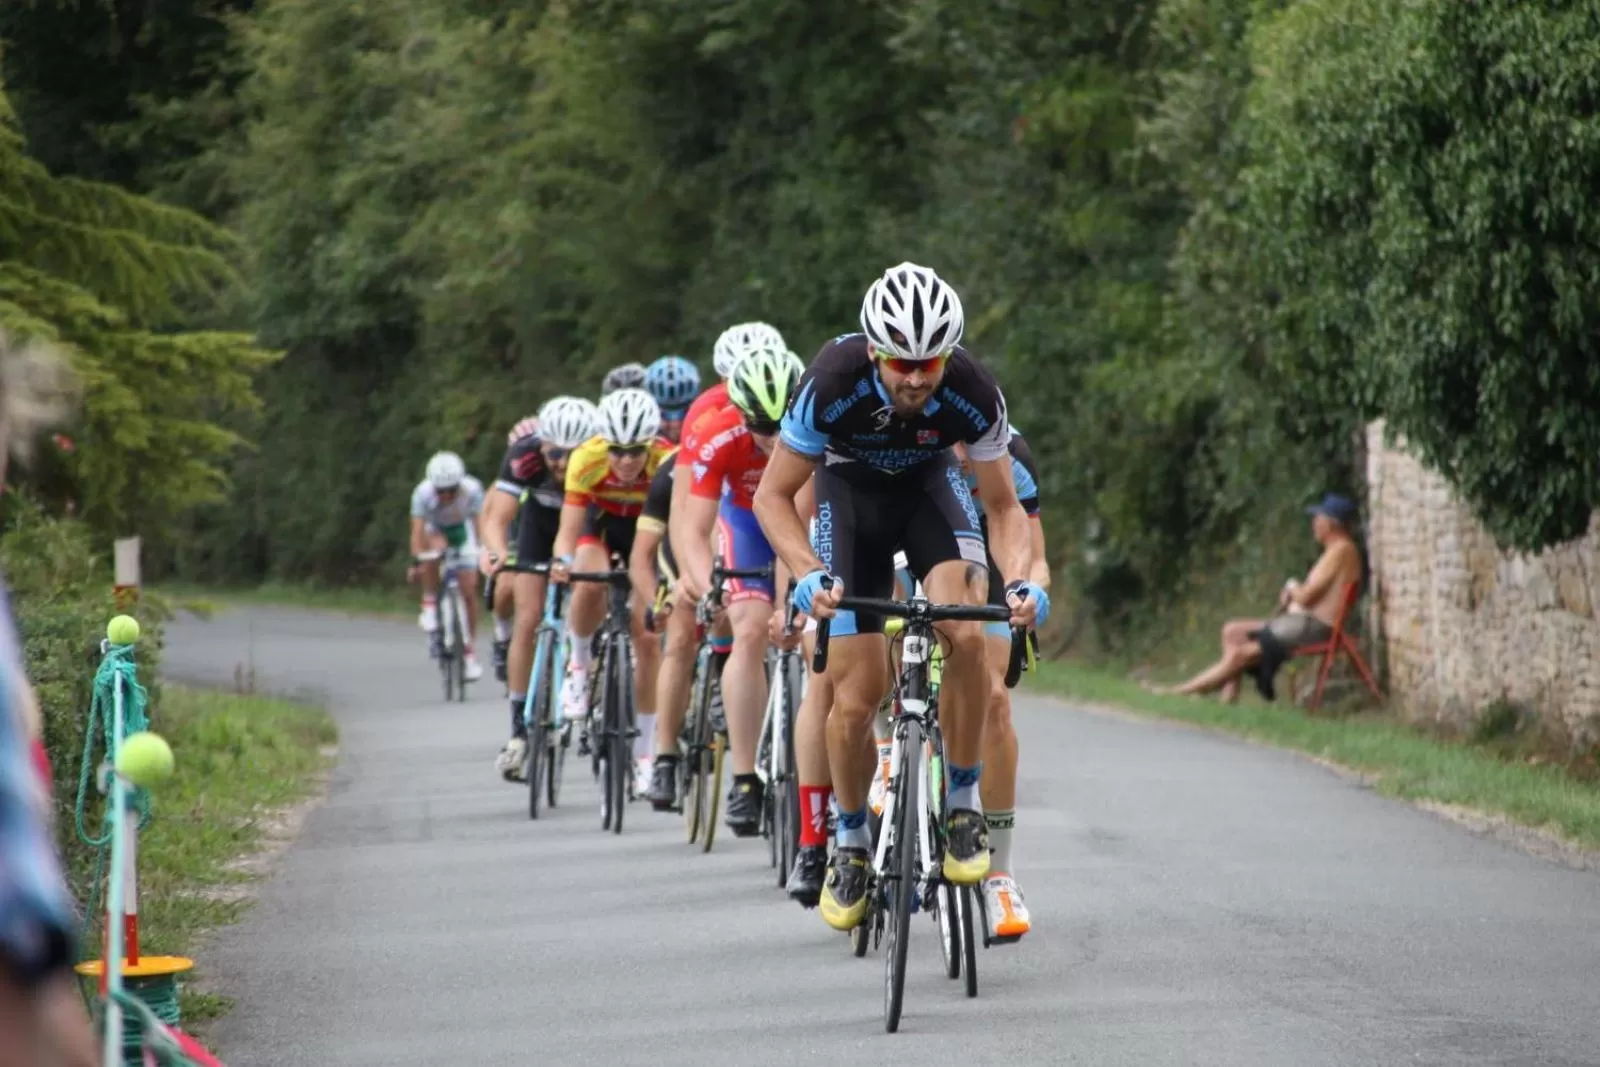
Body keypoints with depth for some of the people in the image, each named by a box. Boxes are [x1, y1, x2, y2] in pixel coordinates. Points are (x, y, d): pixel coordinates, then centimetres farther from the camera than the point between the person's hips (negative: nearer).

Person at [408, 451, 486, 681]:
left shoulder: (472, 489, -32)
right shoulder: (423, 492, -33)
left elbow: (479, 523, -33)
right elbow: (417, 530, -34)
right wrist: (416, 562, -43)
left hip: (461, 531, 1)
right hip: (435, 530, 0)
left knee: (469, 592, -7)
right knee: (436, 547, -37)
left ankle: (470, 652, 3)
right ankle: (429, 605, -18)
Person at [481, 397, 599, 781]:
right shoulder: (524, 454, -36)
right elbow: (497, 516, -40)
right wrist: (496, 551, -60)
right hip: (541, 519, 0)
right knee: (528, 619, -10)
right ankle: (519, 732, -7)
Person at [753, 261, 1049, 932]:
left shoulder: (973, 394, -30)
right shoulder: (833, 384, -34)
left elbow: (1003, 506, -15)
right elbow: (774, 495, -22)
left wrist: (1018, 580, -34)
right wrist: (809, 573, -38)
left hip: (928, 485, 1)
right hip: (849, 489, -1)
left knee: (965, 633, -28)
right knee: (856, 695, -8)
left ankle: (964, 803, -10)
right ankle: (849, 841, 16)